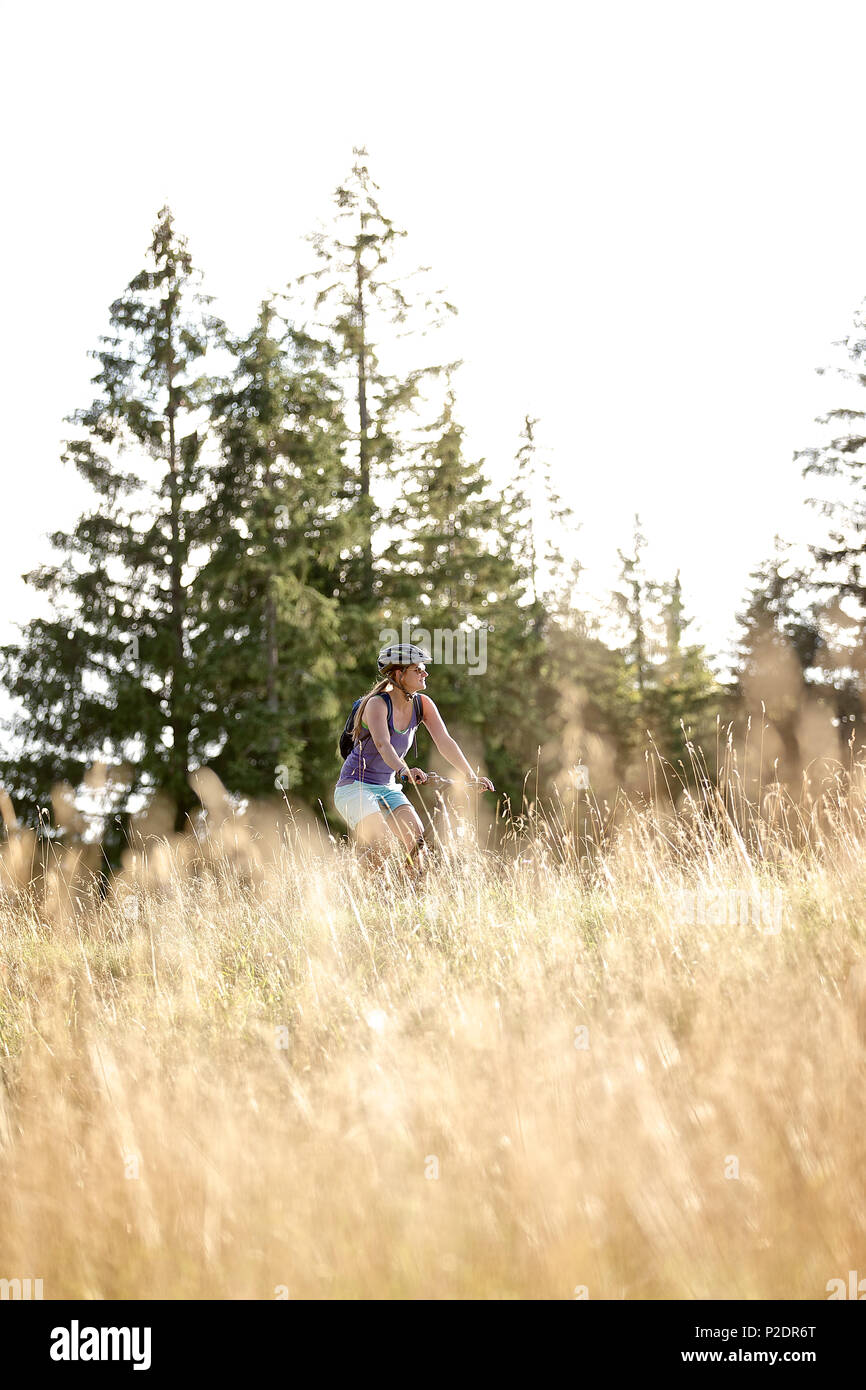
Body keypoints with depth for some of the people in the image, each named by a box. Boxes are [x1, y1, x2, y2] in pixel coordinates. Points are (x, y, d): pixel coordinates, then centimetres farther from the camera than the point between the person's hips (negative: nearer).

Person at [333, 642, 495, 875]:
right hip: (355, 786, -6)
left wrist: (471, 776, -19)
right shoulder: (378, 703, -19)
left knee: (418, 842, -15)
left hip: (388, 789, 6)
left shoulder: (422, 704, -1)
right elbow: (383, 745, -35)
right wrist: (404, 770, -53)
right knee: (380, 843, -27)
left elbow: (445, 742, -7)